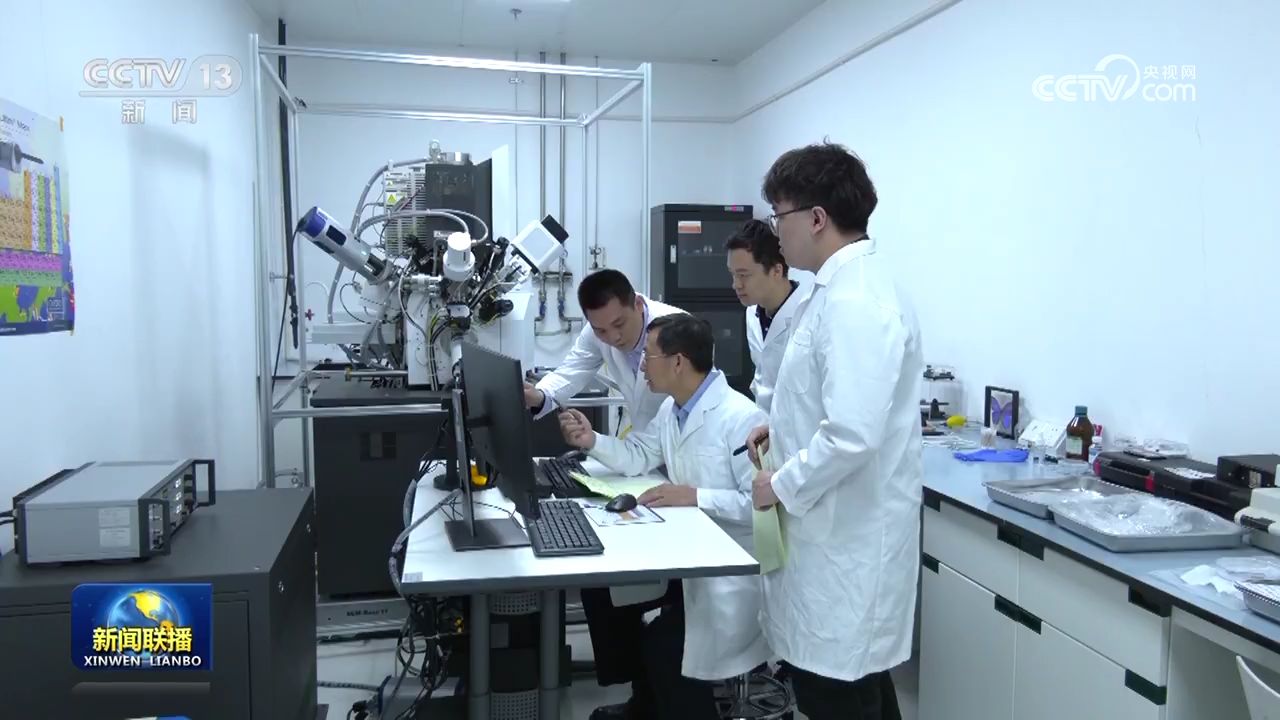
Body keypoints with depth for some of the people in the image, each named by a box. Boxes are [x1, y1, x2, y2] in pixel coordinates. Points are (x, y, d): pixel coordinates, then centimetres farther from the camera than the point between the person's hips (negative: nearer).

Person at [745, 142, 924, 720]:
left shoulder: (854, 302, -23)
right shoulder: (844, 287, 11)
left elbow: (853, 435, -29)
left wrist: (783, 486, -15)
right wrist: (784, 426, 11)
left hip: (848, 536, -10)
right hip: (840, 529, 10)